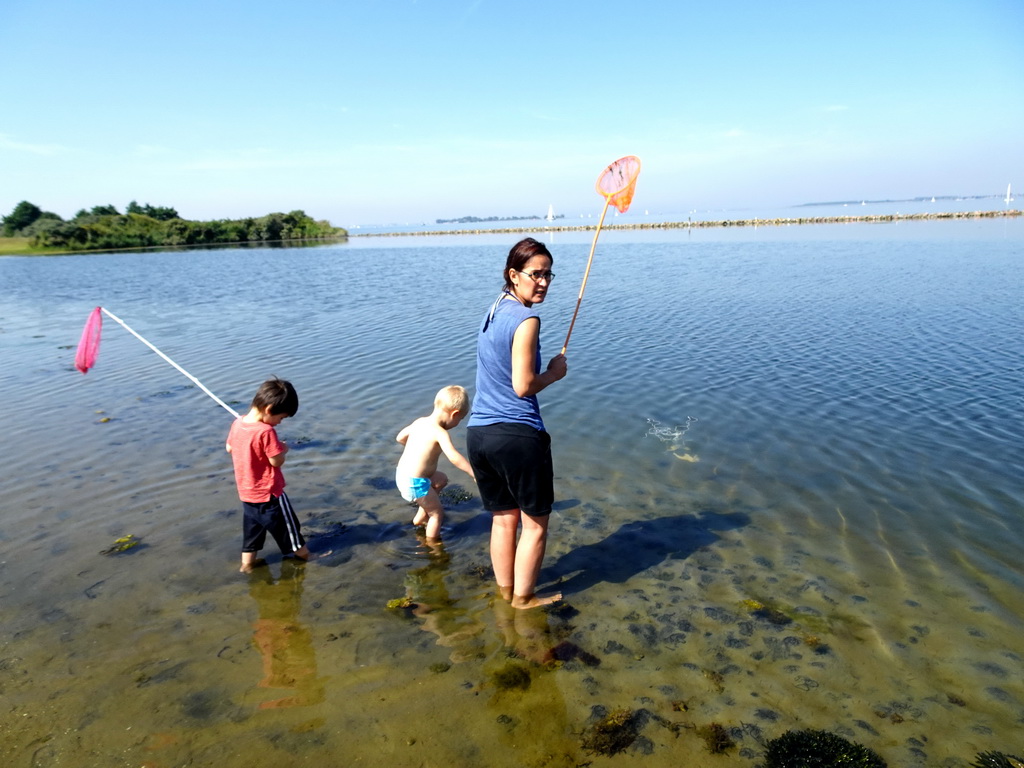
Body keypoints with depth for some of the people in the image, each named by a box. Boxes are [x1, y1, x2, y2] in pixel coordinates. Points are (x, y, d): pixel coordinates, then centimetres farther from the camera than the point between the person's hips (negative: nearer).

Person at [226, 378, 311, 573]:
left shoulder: (237, 423, -4)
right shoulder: (266, 432, -28)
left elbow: (229, 448, 12)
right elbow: (277, 461, -22)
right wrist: (282, 448, -2)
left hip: (247, 493, 7)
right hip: (269, 493, -7)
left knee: (252, 529, 21)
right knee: (287, 526, 12)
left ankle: (247, 563, 28)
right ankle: (305, 556, 28)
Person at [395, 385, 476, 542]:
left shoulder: (420, 422, 3)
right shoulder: (440, 433, -21)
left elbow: (400, 437, 16)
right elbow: (454, 457, -34)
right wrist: (474, 473, -32)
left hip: (401, 474, 9)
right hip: (416, 483, -9)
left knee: (442, 479, 30)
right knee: (437, 513, 11)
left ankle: (420, 518, 35)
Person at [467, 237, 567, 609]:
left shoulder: (493, 311, 12)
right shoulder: (526, 319, -14)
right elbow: (523, 387, -17)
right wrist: (554, 372, -1)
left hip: (479, 433, 8)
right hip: (518, 433, -8)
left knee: (502, 518, 21)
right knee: (535, 523, 11)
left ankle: (505, 593, 34)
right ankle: (524, 598, 24)